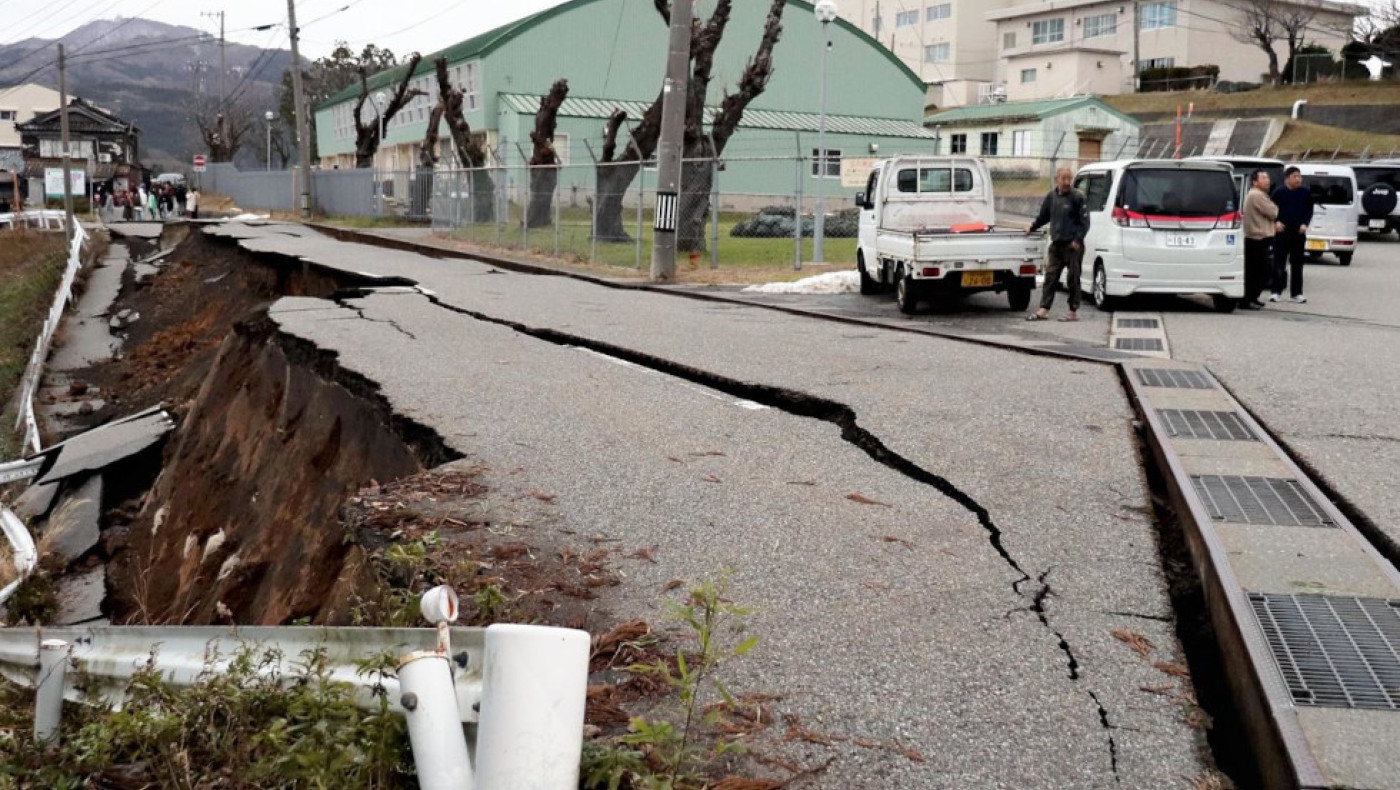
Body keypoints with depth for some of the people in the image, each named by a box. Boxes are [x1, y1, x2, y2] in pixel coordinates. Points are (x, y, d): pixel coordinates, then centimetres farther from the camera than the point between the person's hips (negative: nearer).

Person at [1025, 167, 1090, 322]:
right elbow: (1043, 216, 25)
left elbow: (1084, 221, -6)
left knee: (1073, 278, 1)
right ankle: (1044, 310, 5)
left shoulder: (1078, 197, -6)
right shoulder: (1051, 196, 10)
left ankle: (1074, 312, 7)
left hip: (1073, 245, -5)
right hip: (1056, 244, 5)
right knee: (1050, 276, 3)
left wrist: (1077, 239, -13)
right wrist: (1032, 228, 24)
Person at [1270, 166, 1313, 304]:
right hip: (1282, 232, -2)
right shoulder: (1278, 192, 0)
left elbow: (1309, 210, 9)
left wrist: (1305, 224, -6)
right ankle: (1276, 291, 4)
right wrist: (1277, 222, -13)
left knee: (1297, 263, 5)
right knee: (1279, 261, -1)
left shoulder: (1306, 193, 6)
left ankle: (1296, 293, 9)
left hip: (1299, 232, 2)